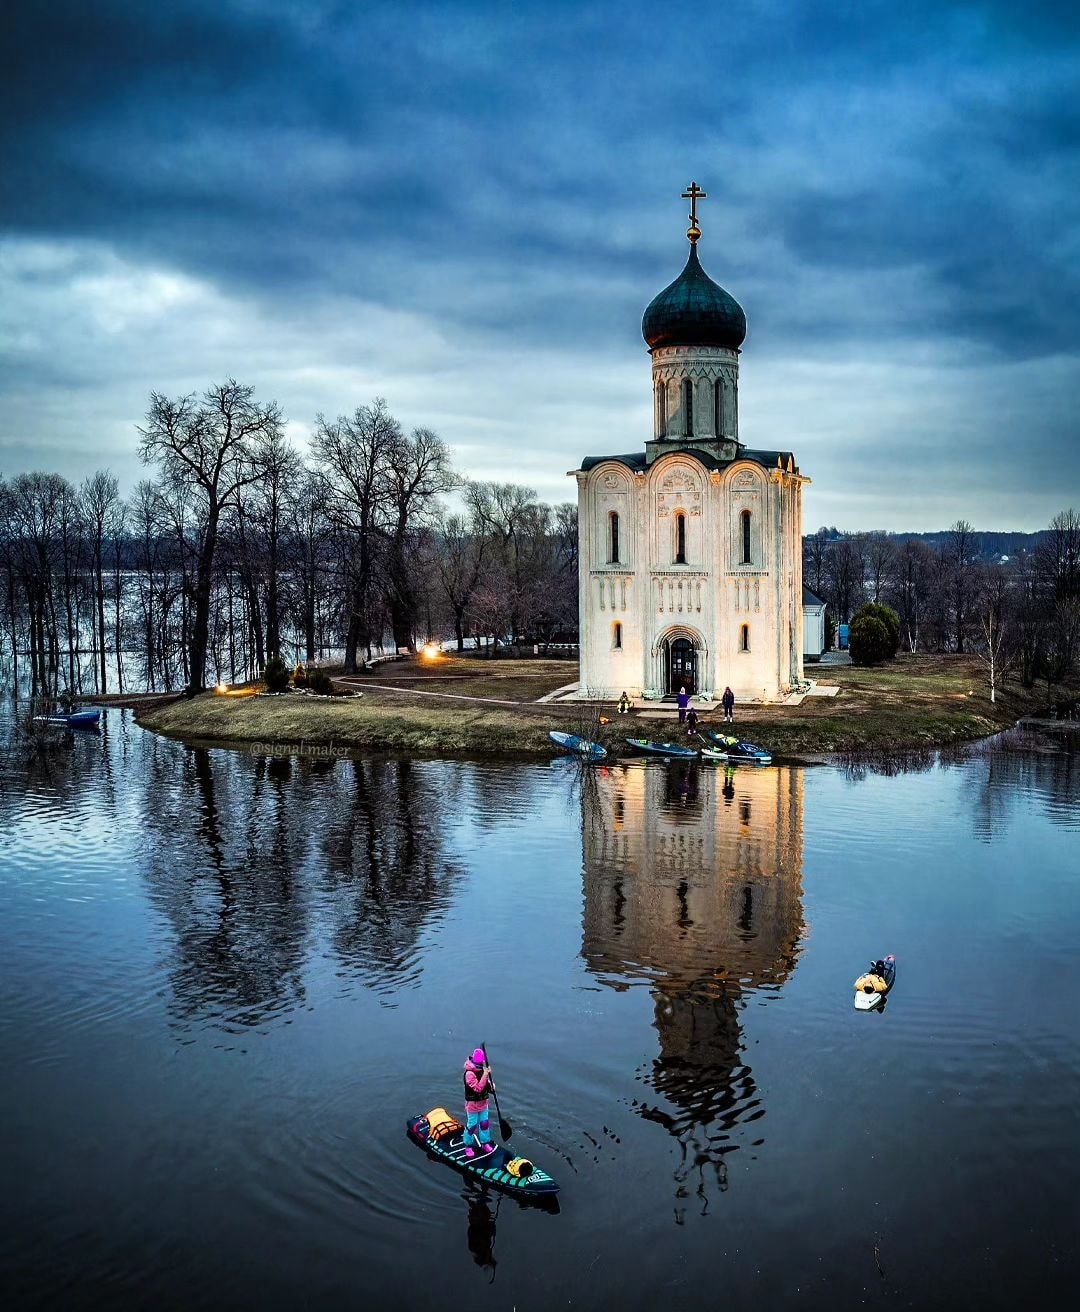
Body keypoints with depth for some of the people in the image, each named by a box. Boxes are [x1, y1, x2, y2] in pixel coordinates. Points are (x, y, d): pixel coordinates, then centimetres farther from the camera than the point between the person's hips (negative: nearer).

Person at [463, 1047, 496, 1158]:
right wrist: (485, 1075, -38)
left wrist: (491, 1086, -13)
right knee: (471, 1126, 6)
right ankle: (468, 1146, 23)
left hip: (483, 1103, 6)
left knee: (485, 1124, 17)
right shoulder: (469, 1073, -26)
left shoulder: (483, 1070, -4)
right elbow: (478, 1088, -32)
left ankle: (485, 1143, 34)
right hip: (472, 1105, -6)